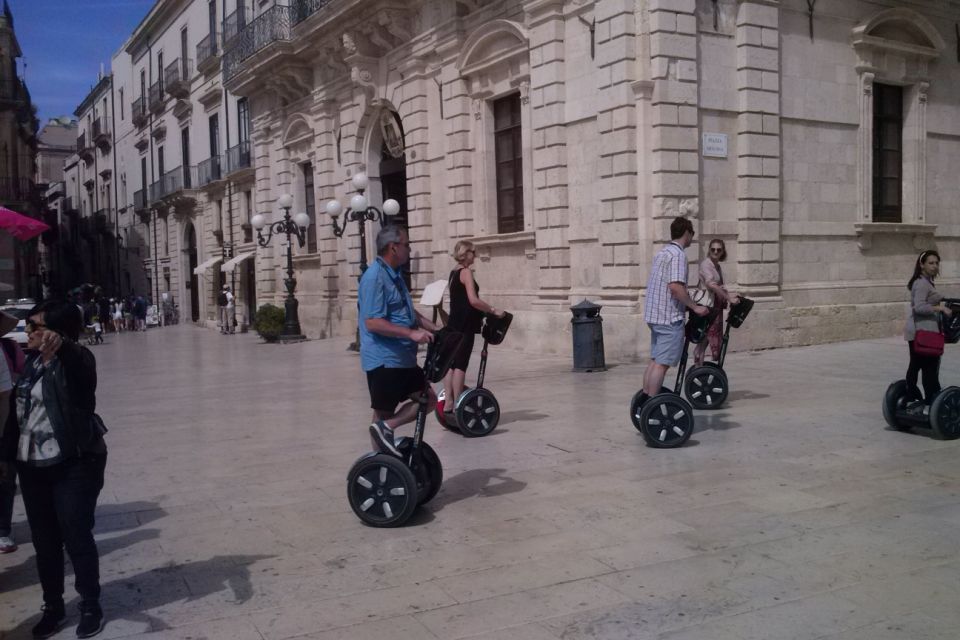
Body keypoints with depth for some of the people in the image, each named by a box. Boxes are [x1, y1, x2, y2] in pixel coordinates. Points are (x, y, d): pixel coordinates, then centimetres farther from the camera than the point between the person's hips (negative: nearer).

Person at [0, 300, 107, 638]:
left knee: (77, 538, 1)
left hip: (74, 465, -6)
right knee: (44, 541, 14)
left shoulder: (75, 360, -12)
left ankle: (90, 607, 18)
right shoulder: (32, 361, 8)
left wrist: (59, 344, -59)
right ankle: (53, 607, 29)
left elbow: (78, 358, -38)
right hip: (32, 465, 7)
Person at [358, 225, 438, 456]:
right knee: (383, 412, -1)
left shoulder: (394, 275, 13)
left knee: (428, 398, 10)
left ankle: (387, 428, 6)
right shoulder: (375, 277, -17)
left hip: (403, 357, 10)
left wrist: (435, 328, 14)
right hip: (384, 358, -10)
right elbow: (372, 323, -25)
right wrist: (412, 333, -27)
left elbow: (408, 311, 25)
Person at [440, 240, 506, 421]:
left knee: (452, 363, 8)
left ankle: (448, 404, 10)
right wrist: (494, 311, -13)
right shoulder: (466, 272, -12)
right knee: (460, 365, -7)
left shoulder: (453, 273, 15)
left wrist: (481, 314, 22)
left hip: (454, 324, 9)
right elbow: (473, 300, -21)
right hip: (465, 326, -9)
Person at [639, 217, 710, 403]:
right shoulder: (678, 254, -13)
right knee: (662, 363, -7)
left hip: (654, 314, 9)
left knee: (655, 360, 14)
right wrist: (695, 307, -15)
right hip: (670, 317, -9)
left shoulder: (661, 252, 16)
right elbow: (675, 287, -23)